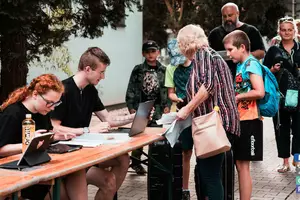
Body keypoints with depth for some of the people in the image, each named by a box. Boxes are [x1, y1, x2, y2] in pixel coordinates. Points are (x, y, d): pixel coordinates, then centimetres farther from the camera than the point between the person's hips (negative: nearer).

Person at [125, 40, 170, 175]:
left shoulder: (163, 70, 8)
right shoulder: (138, 70, 2)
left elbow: (168, 90, 10)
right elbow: (131, 89, 2)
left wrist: (167, 106, 2)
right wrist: (131, 107, -4)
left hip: (157, 107, 1)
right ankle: (136, 161, 11)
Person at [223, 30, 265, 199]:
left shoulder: (251, 64, -11)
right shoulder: (241, 65, 15)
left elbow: (260, 92, -22)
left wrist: (236, 97, -12)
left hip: (249, 121, -9)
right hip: (240, 120, 9)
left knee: (243, 165, -4)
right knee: (240, 164, 12)